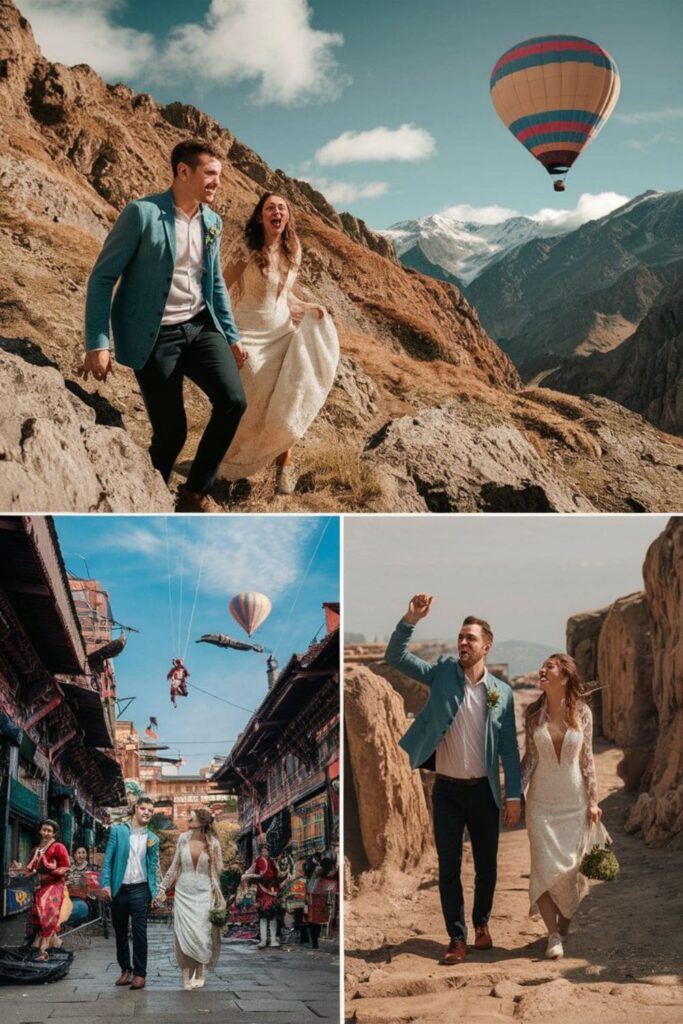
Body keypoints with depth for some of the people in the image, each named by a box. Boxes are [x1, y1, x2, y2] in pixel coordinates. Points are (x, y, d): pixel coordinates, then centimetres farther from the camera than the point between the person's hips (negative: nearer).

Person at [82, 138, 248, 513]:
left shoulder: (213, 222, 7)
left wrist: (231, 336, 18)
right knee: (171, 430, -4)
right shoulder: (142, 213, -13)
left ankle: (194, 492, 7)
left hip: (201, 326, 5)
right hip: (154, 336, -5)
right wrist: (97, 343, -16)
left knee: (233, 401, -13)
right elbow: (102, 277, -11)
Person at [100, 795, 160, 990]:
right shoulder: (118, 831, 4)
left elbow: (153, 866, 10)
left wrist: (153, 892, -2)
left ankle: (140, 973, 0)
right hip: (118, 888, 1)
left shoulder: (153, 839, 8)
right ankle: (125, 969, 21)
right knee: (120, 931, 9)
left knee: (139, 932, -5)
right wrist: (105, 883, -10)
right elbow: (108, 858, 0)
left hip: (140, 889, -1)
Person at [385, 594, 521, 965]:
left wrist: (514, 795, -1)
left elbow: (509, 747, 1)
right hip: (447, 789, 0)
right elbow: (395, 656, -11)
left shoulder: (501, 692, -2)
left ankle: (481, 923, 34)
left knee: (486, 865, 12)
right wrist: (410, 620, -25)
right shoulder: (442, 674, -3)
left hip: (484, 791, 1)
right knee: (449, 867, 4)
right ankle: (457, 938, 14)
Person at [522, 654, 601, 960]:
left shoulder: (582, 712, -4)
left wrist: (593, 800, 1)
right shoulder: (533, 713, -3)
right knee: (545, 867, -5)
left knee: (570, 867, 4)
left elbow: (587, 758, 1)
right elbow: (530, 757, 1)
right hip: (541, 801, 0)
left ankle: (564, 925, 24)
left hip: (574, 801, 0)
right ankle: (553, 933, 8)